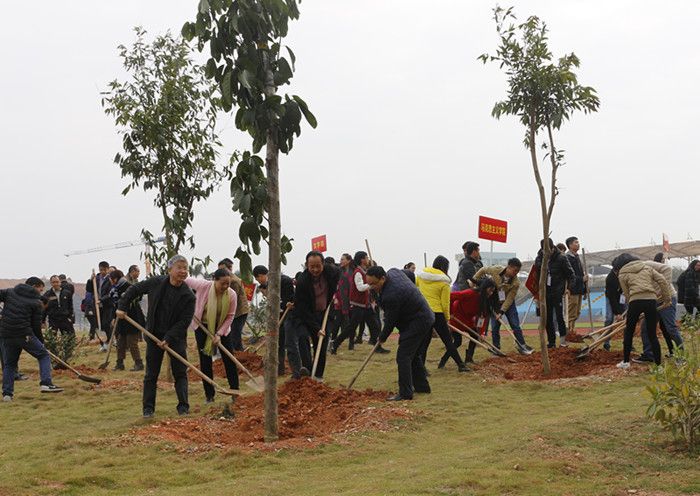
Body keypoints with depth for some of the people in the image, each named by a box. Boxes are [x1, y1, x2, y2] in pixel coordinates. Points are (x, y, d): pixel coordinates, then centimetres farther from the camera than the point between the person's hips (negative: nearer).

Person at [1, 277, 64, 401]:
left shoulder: (9, 292, 10)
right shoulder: (36, 302, 1)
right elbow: (36, 325, 1)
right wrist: (41, 341, 13)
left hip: (5, 335, 4)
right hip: (24, 335, -4)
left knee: (8, 364, 17)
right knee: (44, 356, 9)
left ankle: (7, 393, 9)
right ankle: (46, 383, -6)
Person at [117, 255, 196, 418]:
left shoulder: (188, 296, -13)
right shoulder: (156, 283, -7)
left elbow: (184, 322, -15)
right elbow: (134, 289, 8)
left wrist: (168, 339, -22)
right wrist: (122, 306, 2)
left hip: (176, 337, -1)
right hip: (154, 336, 1)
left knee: (180, 373, 0)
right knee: (151, 374, 5)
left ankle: (183, 406, 7)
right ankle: (148, 407, 12)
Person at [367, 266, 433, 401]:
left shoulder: (391, 295, -29)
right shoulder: (393, 272, -1)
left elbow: (390, 320, -17)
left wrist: (382, 337, -1)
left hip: (417, 323, -11)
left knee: (403, 356, -10)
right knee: (414, 354, 21)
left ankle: (405, 393, -10)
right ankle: (422, 386, 30)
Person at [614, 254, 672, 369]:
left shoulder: (622, 274, 11)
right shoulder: (646, 267, 20)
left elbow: (627, 294, 10)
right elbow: (662, 280, 10)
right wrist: (667, 299, 12)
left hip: (635, 301, -3)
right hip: (651, 300, 3)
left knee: (629, 332, 15)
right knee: (652, 334, 9)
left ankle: (625, 361, 18)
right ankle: (658, 364, 5)